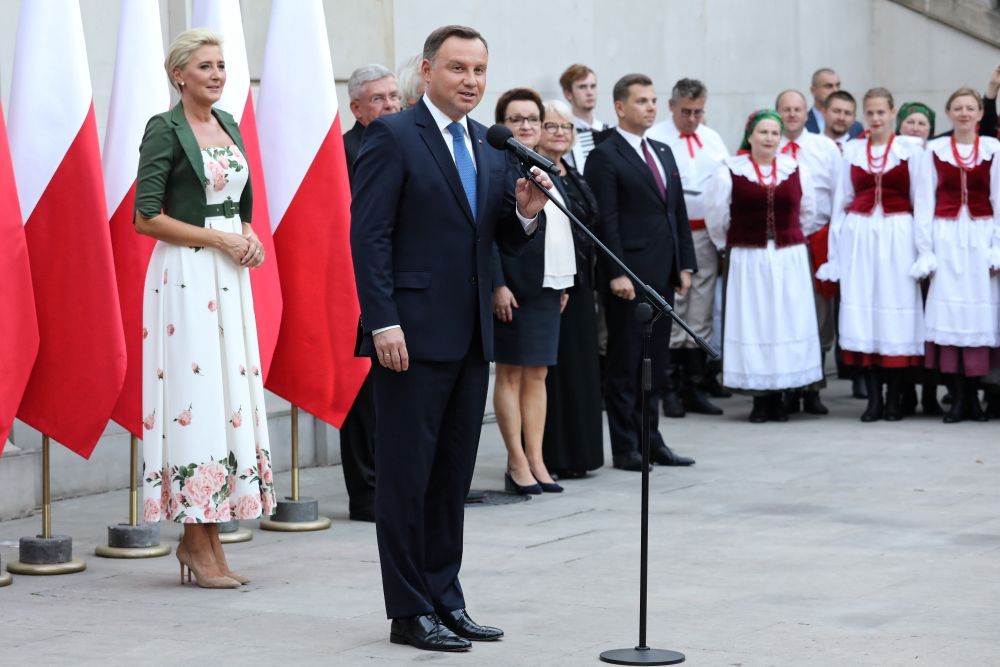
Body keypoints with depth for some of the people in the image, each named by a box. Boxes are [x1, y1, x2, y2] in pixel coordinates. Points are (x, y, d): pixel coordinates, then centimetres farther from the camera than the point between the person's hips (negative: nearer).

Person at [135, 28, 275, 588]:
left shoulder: (228, 125, 15)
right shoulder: (166, 129, -7)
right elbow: (146, 217, -12)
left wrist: (250, 238, 4)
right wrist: (218, 238, -12)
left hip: (230, 276, 7)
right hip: (185, 274, -7)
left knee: (231, 392, 5)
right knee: (194, 393, -7)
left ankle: (209, 538, 11)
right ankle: (197, 542, -1)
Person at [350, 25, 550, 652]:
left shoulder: (493, 147, 14)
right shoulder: (393, 136, -7)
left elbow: (507, 239, 16)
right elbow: (369, 235, -12)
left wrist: (526, 212, -7)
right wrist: (383, 323, -18)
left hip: (472, 335, 7)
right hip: (413, 333, -7)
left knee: (453, 476, 12)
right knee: (406, 477, 0)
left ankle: (445, 599, 21)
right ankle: (410, 612, 6)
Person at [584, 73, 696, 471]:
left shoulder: (663, 153, 16)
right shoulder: (605, 156, -7)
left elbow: (679, 211, 17)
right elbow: (605, 220, -13)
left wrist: (685, 264, 10)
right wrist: (617, 273, -18)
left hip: (663, 274, 7)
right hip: (629, 274, -7)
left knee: (654, 362, 11)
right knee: (625, 363, 0)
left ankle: (650, 440, 17)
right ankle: (624, 448, 4)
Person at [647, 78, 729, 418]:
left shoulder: (713, 139, 15)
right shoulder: (654, 138, -3)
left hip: (706, 235, 5)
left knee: (701, 317, 8)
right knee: (670, 316, -4)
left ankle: (695, 388, 14)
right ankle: (670, 391, 2)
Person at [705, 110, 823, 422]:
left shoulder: (797, 170, 4)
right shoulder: (730, 172, -4)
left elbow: (807, 212, 15)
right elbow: (715, 216, 4)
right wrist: (730, 244, 13)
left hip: (789, 260, 2)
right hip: (748, 261, -2)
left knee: (787, 324, 2)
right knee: (752, 325, -1)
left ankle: (778, 397, 10)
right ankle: (759, 400, 6)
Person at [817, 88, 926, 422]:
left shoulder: (910, 148, 4)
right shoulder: (851, 151, 10)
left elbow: (920, 198, 3)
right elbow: (842, 200, 14)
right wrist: (835, 248, 11)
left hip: (898, 235, -2)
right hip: (859, 235, 2)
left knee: (896, 309, -2)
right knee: (862, 310, -2)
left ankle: (893, 397, 5)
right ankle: (873, 397, 2)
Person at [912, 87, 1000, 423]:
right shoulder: (934, 150, 6)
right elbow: (925, 203, 5)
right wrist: (925, 250, -2)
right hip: (945, 238, 0)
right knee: (947, 313, -5)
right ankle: (957, 398, -2)